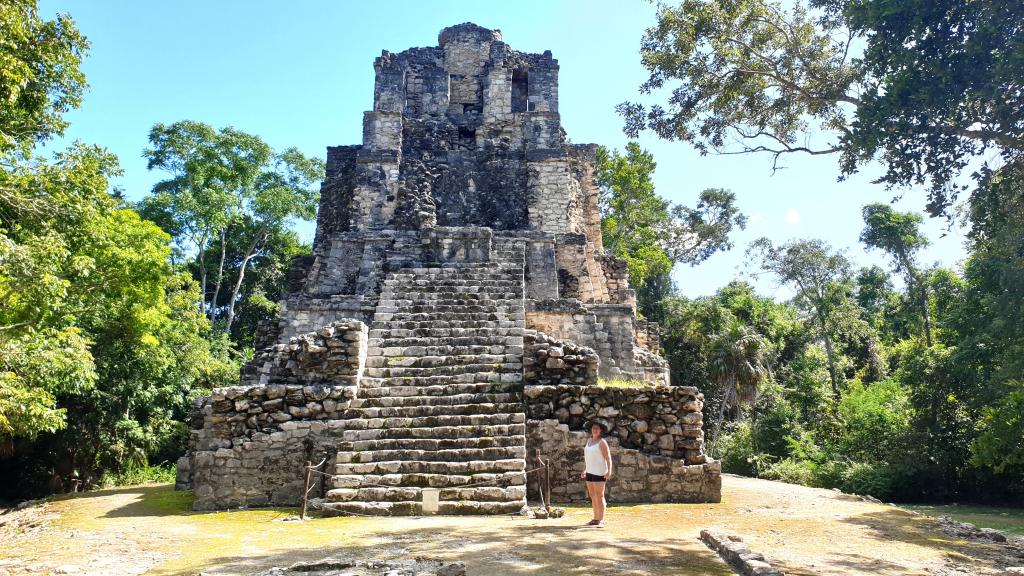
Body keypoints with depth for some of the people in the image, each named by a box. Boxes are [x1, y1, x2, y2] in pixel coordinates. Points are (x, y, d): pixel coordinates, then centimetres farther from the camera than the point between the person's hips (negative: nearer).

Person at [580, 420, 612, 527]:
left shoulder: (602, 442, -9)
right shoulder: (589, 440, 14)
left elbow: (608, 458, -13)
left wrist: (609, 472, -24)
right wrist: (585, 470, 23)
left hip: (599, 472, -8)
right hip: (590, 472, 8)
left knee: (599, 496, -7)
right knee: (592, 496, 10)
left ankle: (601, 520, -5)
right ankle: (596, 519, 17)